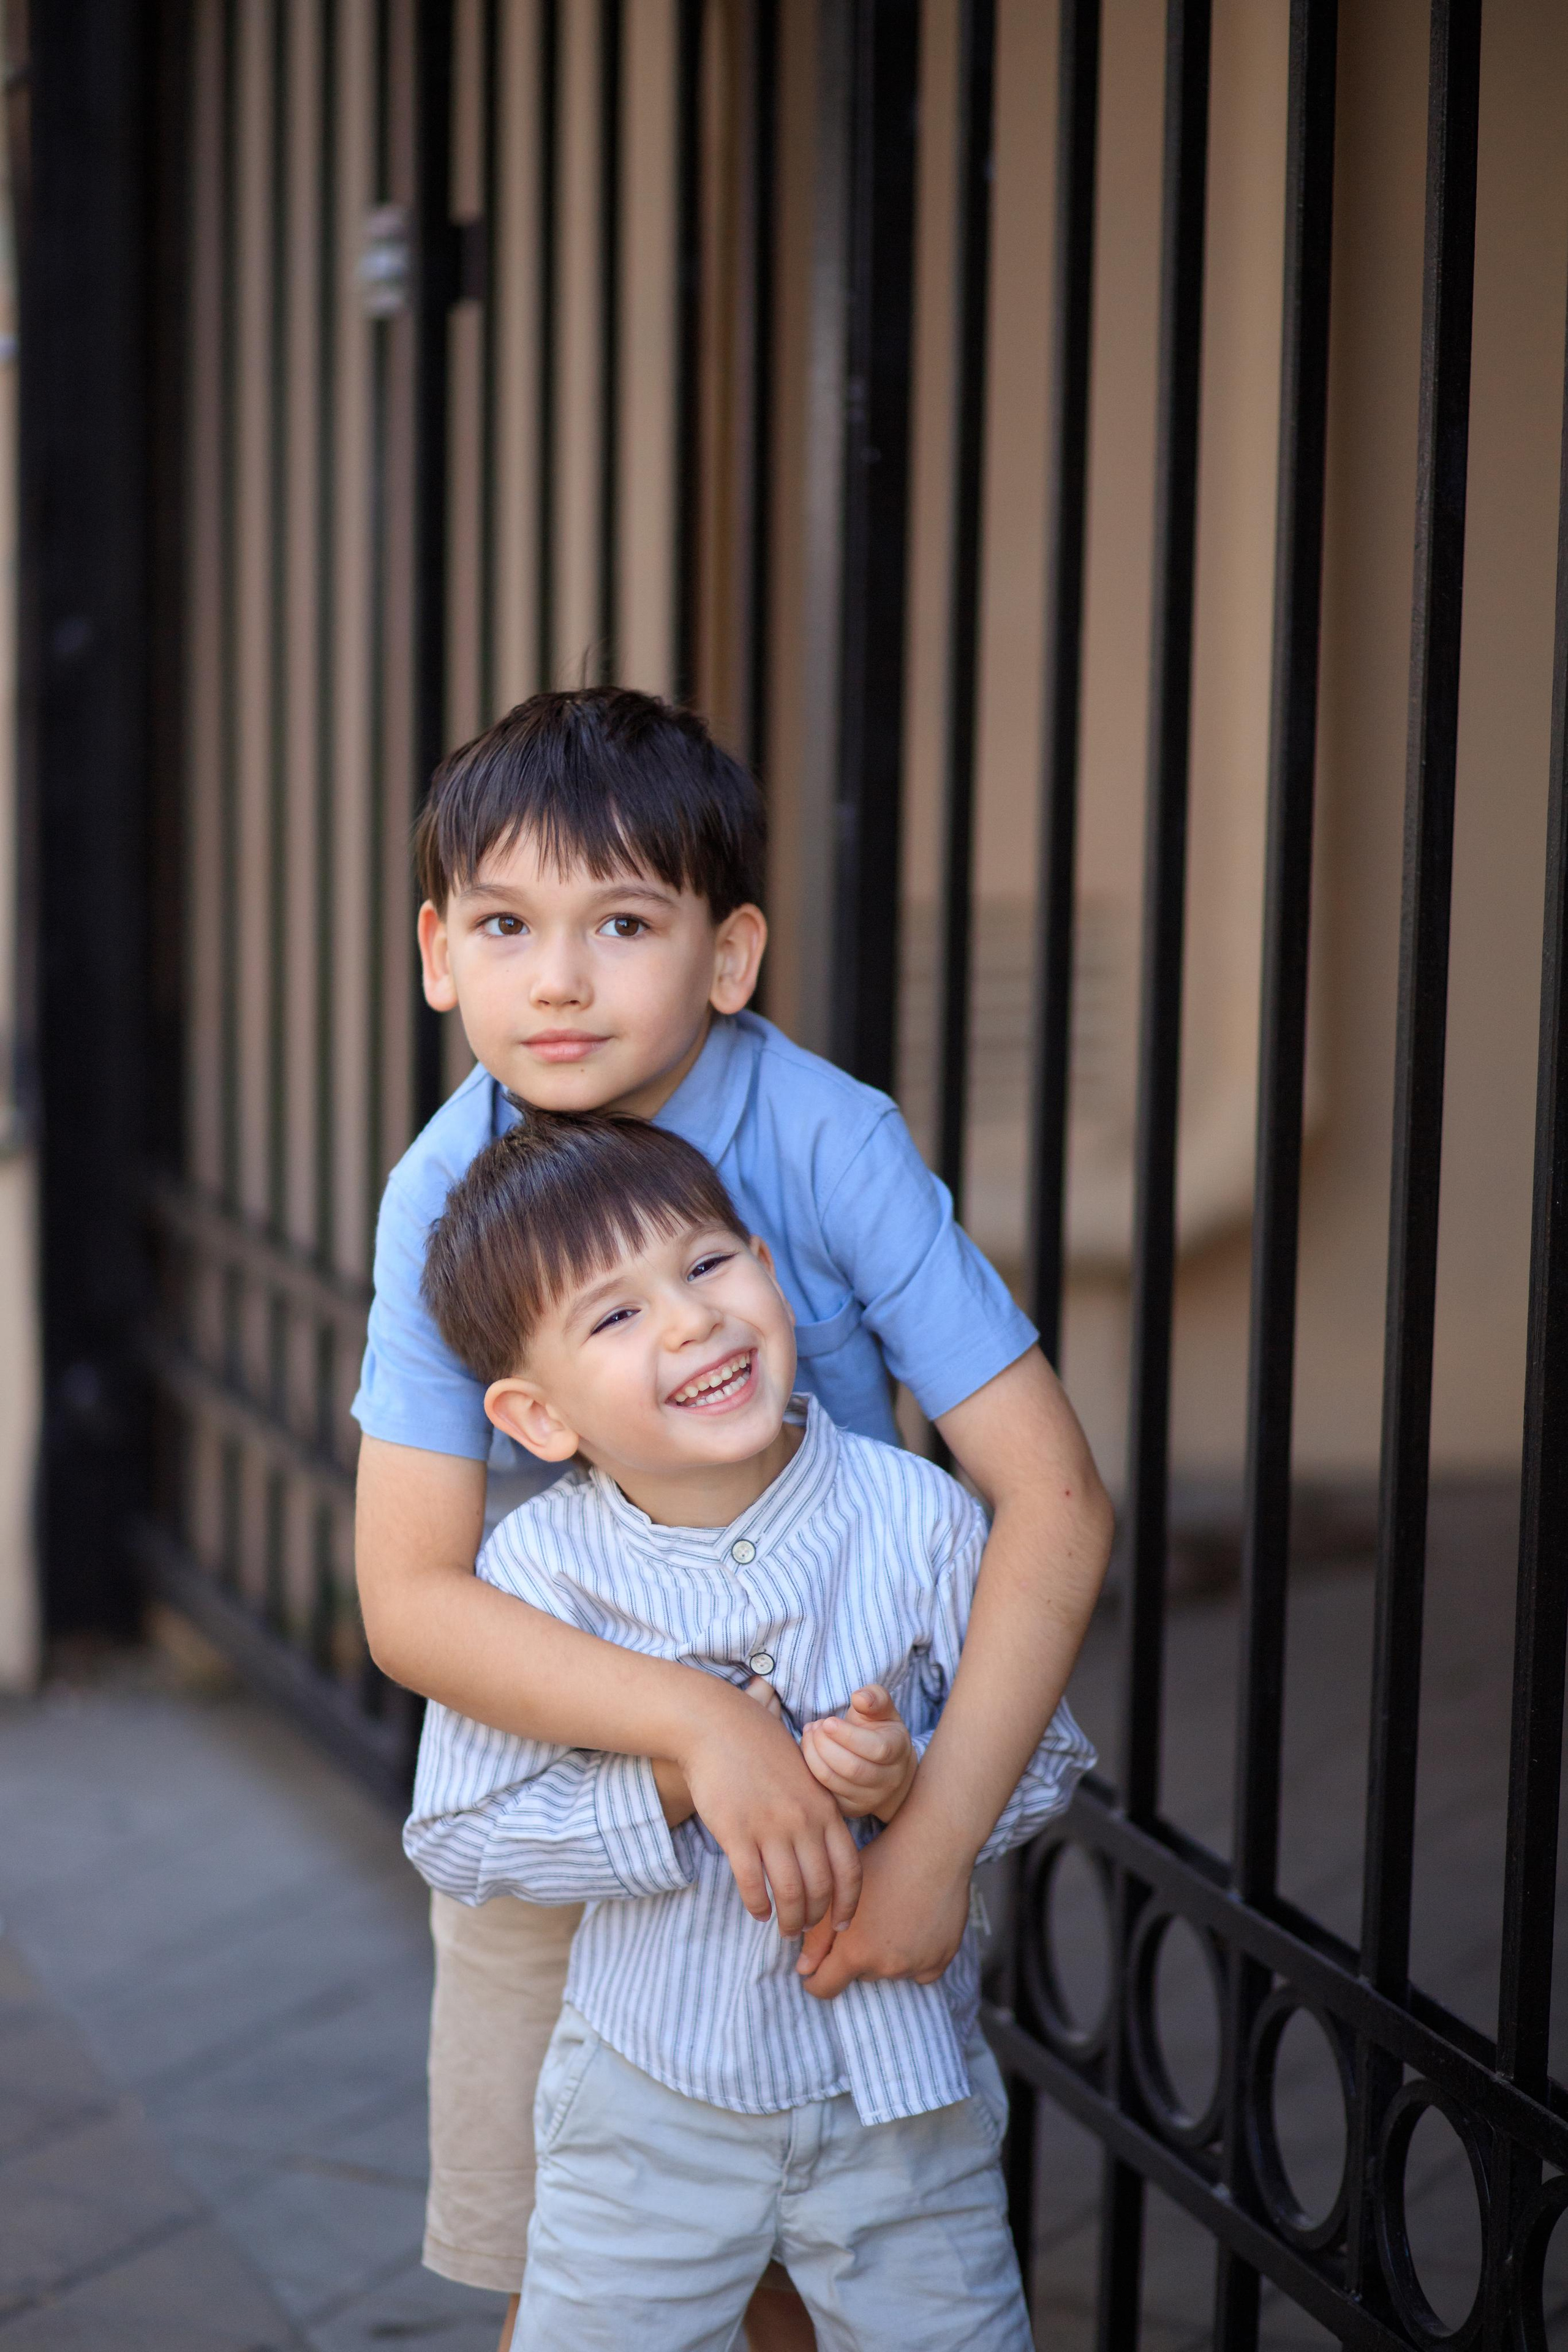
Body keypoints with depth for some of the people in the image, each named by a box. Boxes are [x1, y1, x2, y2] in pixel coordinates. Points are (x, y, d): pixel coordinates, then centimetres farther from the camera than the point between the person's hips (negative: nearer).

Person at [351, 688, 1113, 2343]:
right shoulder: (446, 1195, -16)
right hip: (561, 1761, 1)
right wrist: (700, 1722, -36)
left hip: (853, 1766, -1)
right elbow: (408, 1599, -21)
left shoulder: (831, 1149, -23)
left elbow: (1054, 1501, -25)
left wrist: (936, 1837, -33)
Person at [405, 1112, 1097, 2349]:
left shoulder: (917, 1517, -12)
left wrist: (910, 1785, -25)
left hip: (903, 2080, 1)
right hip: (653, 2098, 0)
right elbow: (456, 1833, -12)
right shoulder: (542, 1568, -15)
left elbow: (1043, 1759, -5)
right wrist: (665, 1792, -24)